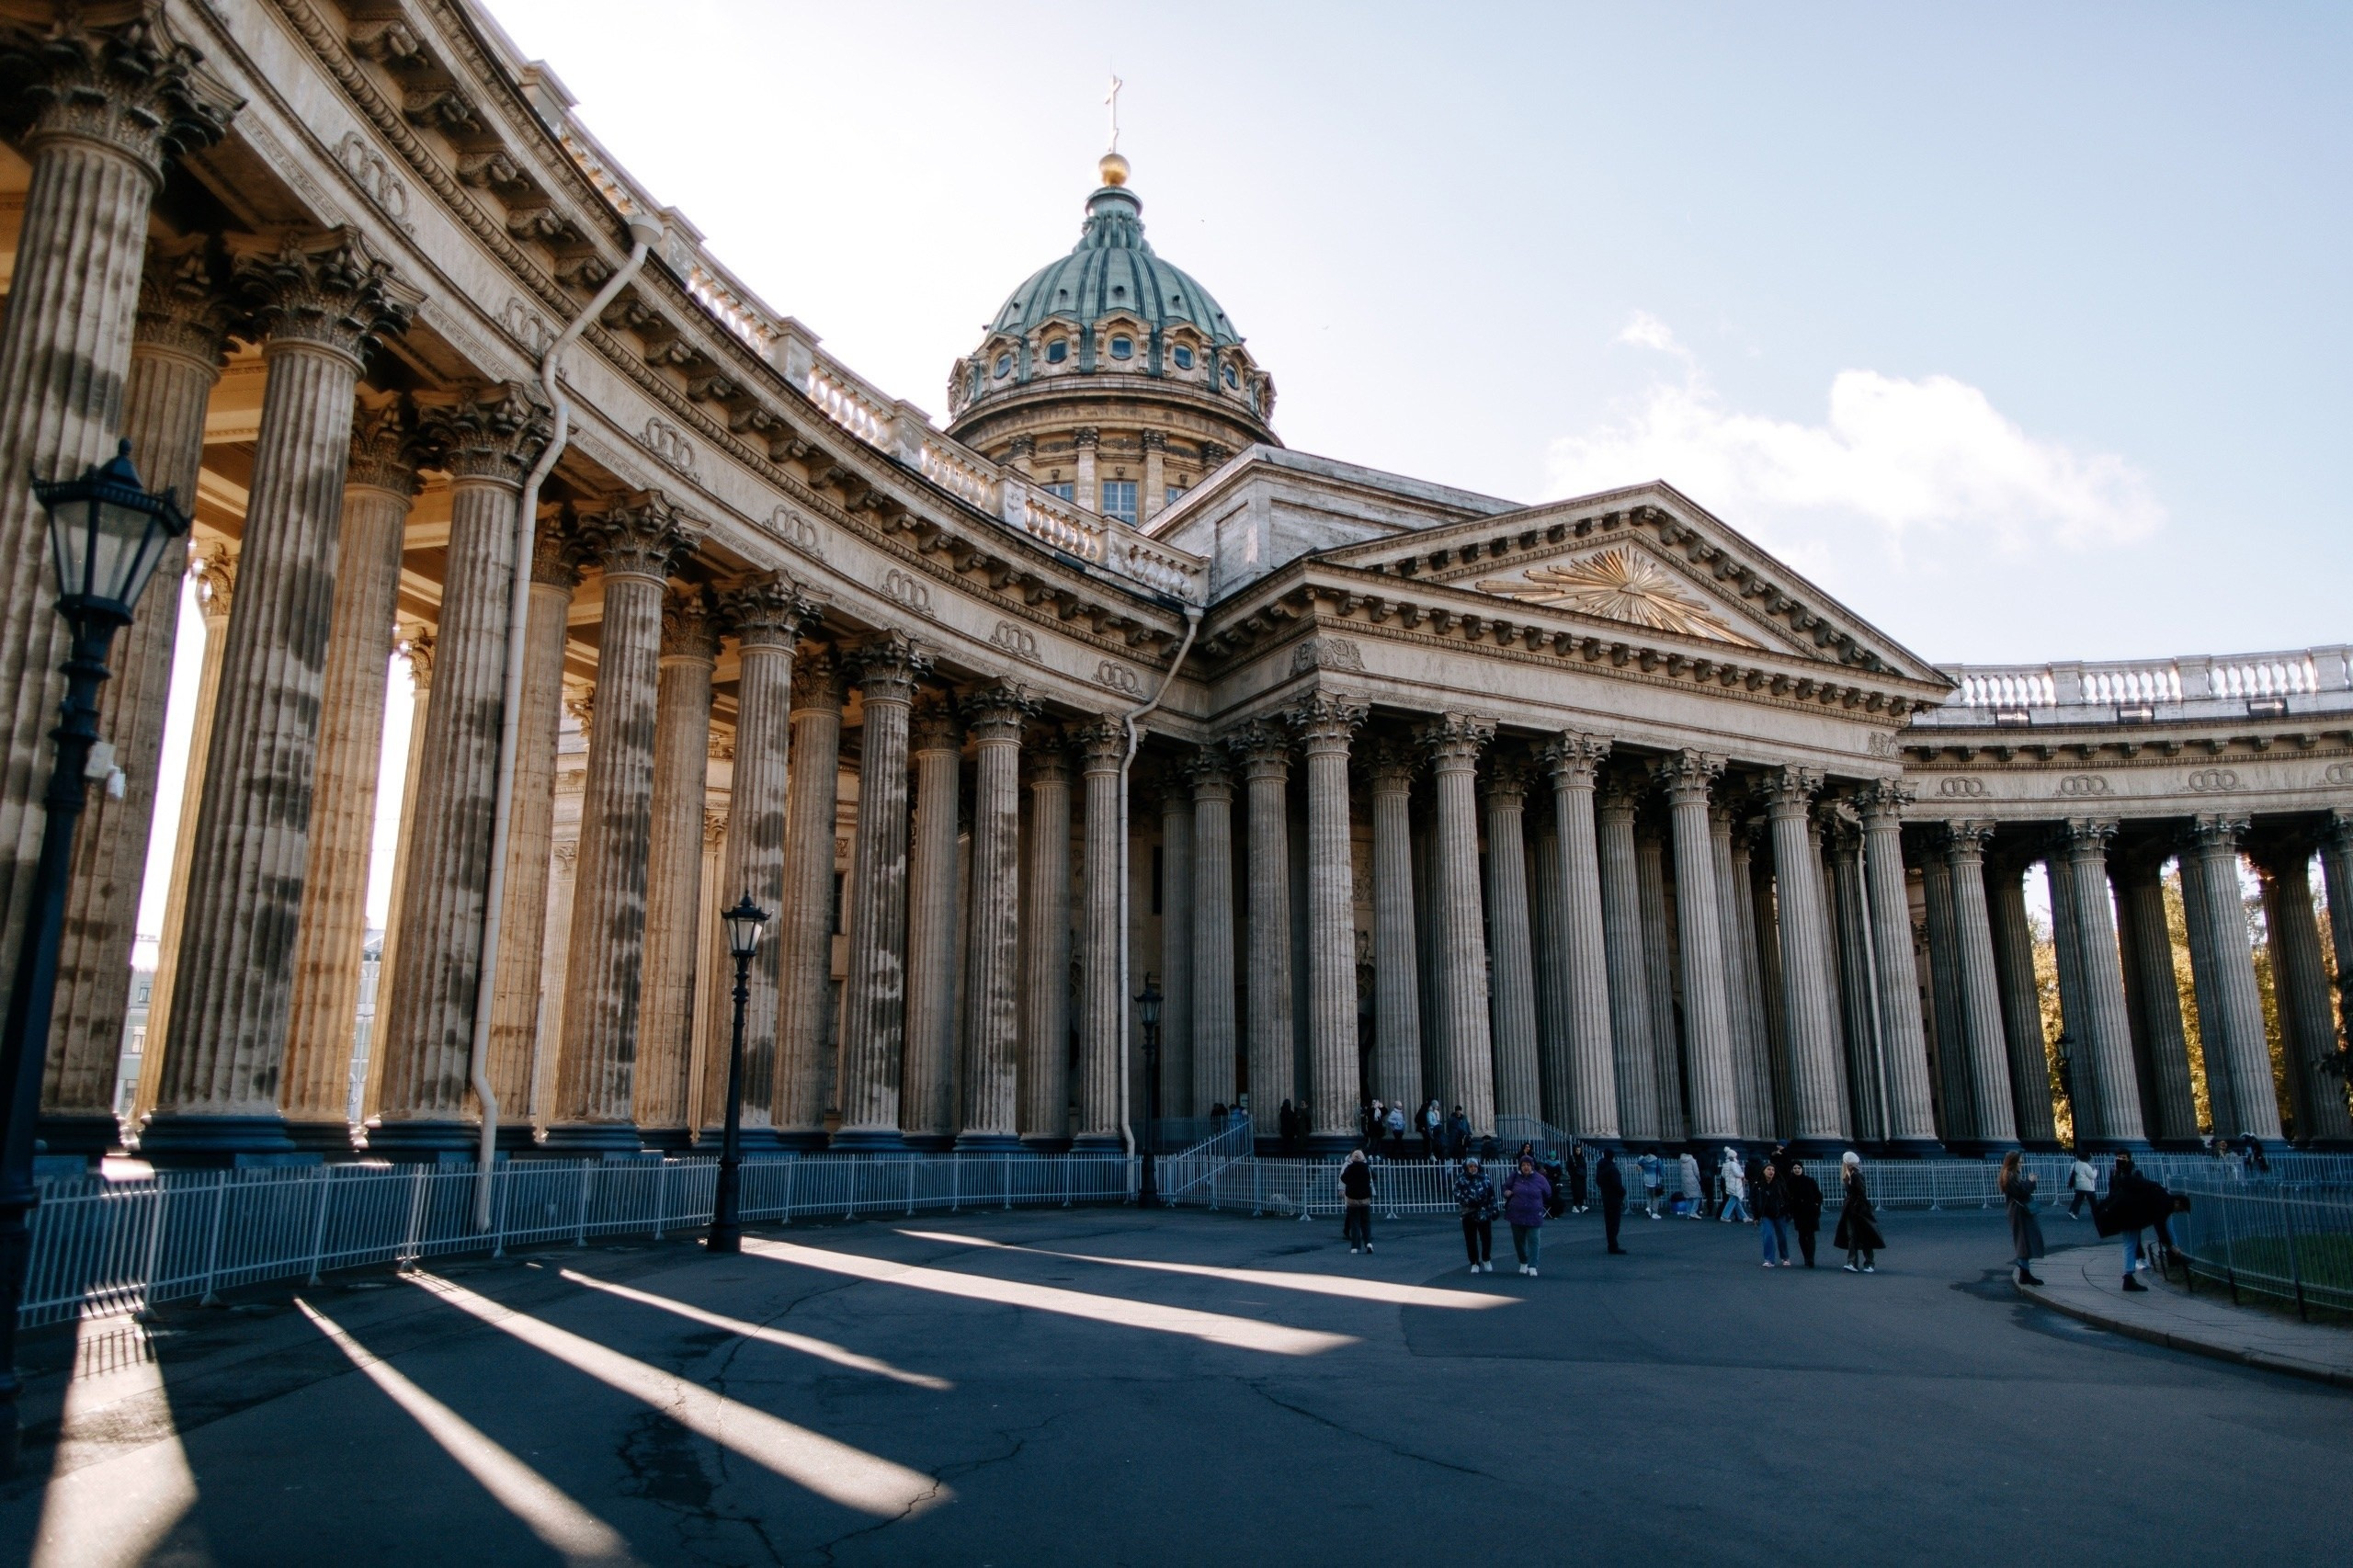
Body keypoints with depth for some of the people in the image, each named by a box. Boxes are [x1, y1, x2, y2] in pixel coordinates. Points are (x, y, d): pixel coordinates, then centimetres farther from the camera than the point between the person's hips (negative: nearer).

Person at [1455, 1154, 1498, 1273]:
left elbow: (1492, 1194, 6)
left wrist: (1494, 1210, 3)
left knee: (1487, 1238, 6)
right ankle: (1475, 1264, 17)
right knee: (1471, 1241, 4)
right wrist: (1468, 1201, -22)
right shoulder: (1461, 1179, -1)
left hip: (1484, 1214, 1)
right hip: (1468, 1214, -1)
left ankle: (1486, 1260, 28)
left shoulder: (1484, 1178, 4)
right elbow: (1457, 1194, -8)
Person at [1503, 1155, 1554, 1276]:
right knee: (1519, 1241, 11)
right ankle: (1523, 1263, 29)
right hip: (1516, 1215, 2)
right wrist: (1506, 1192, -7)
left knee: (1534, 1241, -6)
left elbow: (1548, 1194, 11)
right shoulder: (1514, 1177, 0)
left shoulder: (1539, 1179, -3)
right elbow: (1505, 1187, 14)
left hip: (1534, 1216, -2)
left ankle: (1532, 1267, -2)